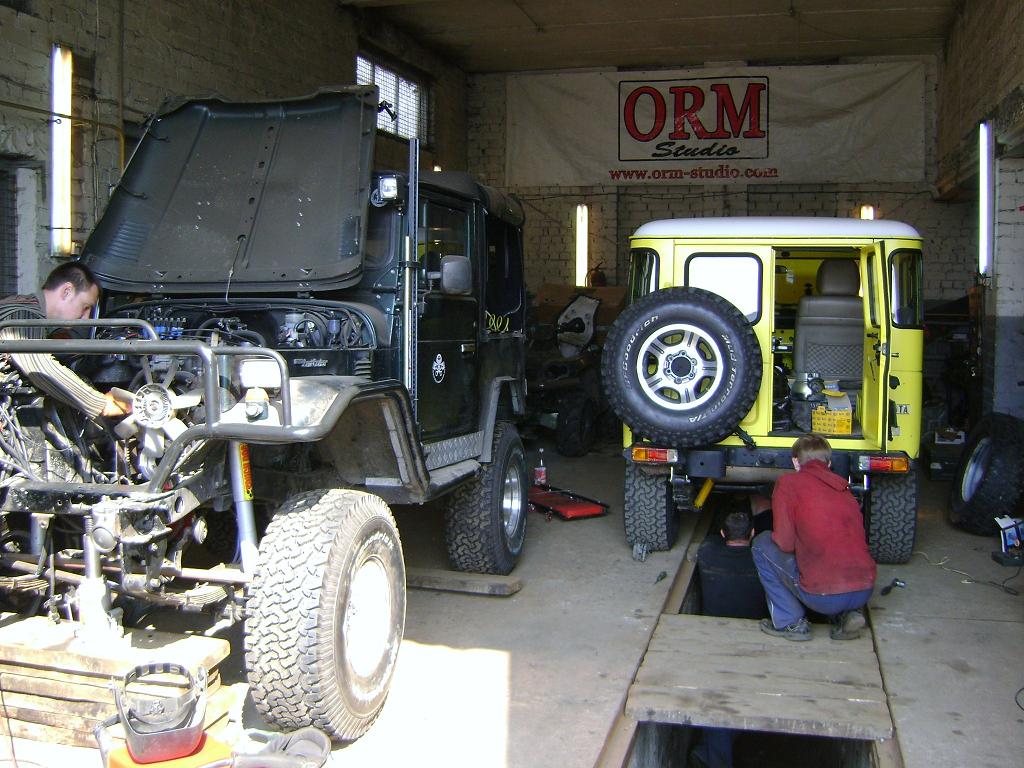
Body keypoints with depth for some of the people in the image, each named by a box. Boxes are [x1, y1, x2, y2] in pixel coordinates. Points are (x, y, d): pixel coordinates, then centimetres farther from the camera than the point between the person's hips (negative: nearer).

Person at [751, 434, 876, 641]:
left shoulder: (788, 482, 0)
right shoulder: (844, 487, 16)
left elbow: (784, 543, -6)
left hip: (822, 596, -5)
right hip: (865, 591, 5)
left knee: (762, 544, 15)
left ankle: (790, 623, 11)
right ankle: (847, 615, 13)